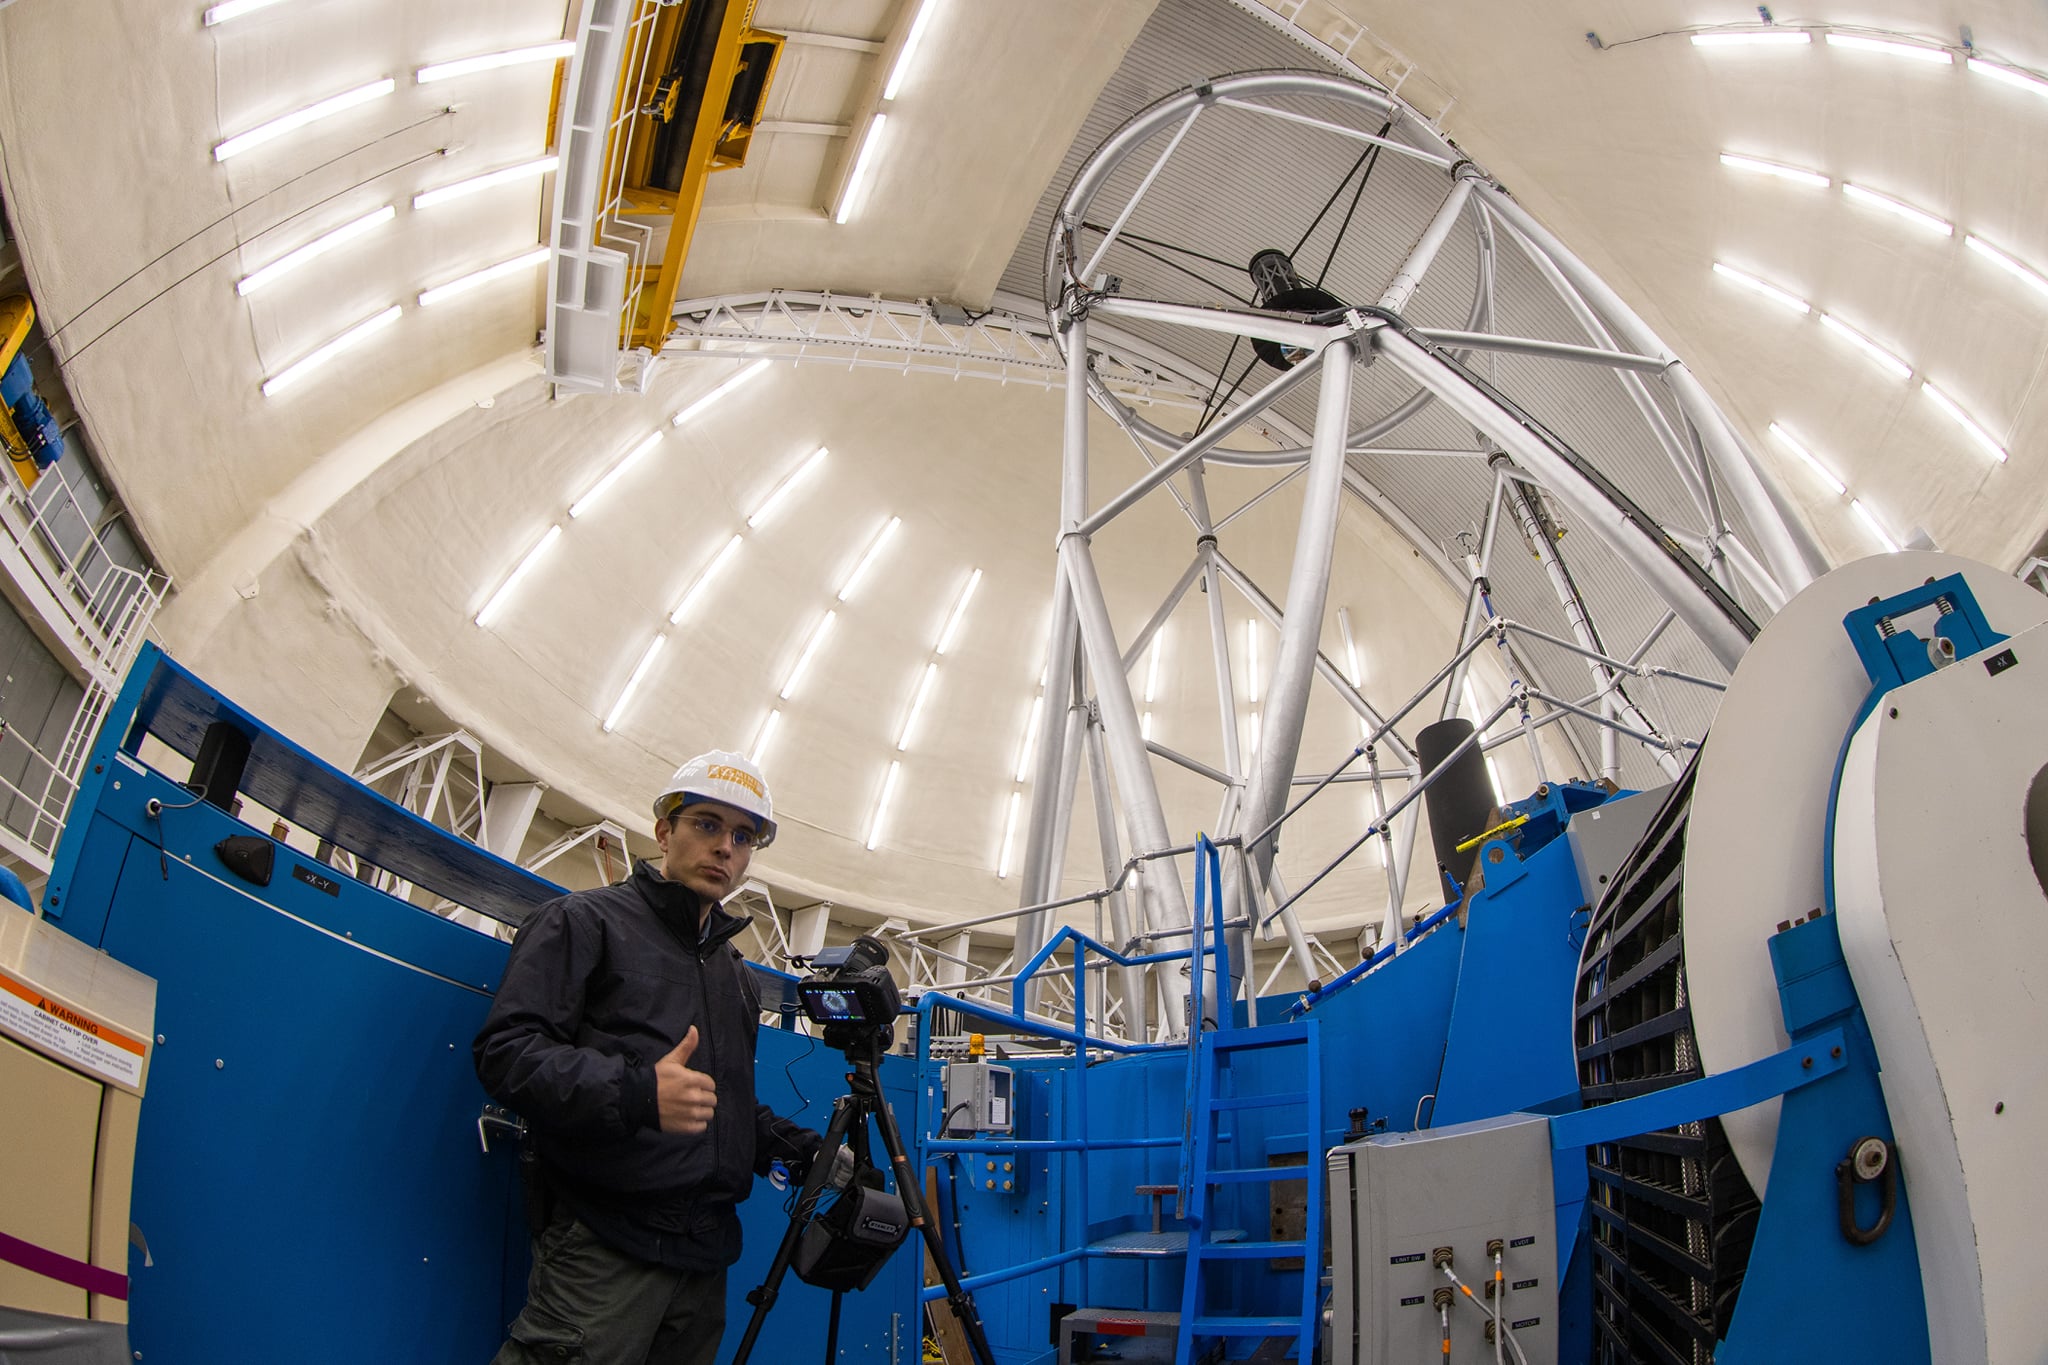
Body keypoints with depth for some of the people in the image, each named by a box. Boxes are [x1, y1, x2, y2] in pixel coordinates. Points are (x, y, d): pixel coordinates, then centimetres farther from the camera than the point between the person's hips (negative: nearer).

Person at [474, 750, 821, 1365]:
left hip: (706, 1254, 7)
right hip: (603, 1247, -7)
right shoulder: (587, 921, 0)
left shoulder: (736, 972, 23)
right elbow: (507, 1050, -13)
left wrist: (801, 1149, 12)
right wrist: (635, 1092, -27)